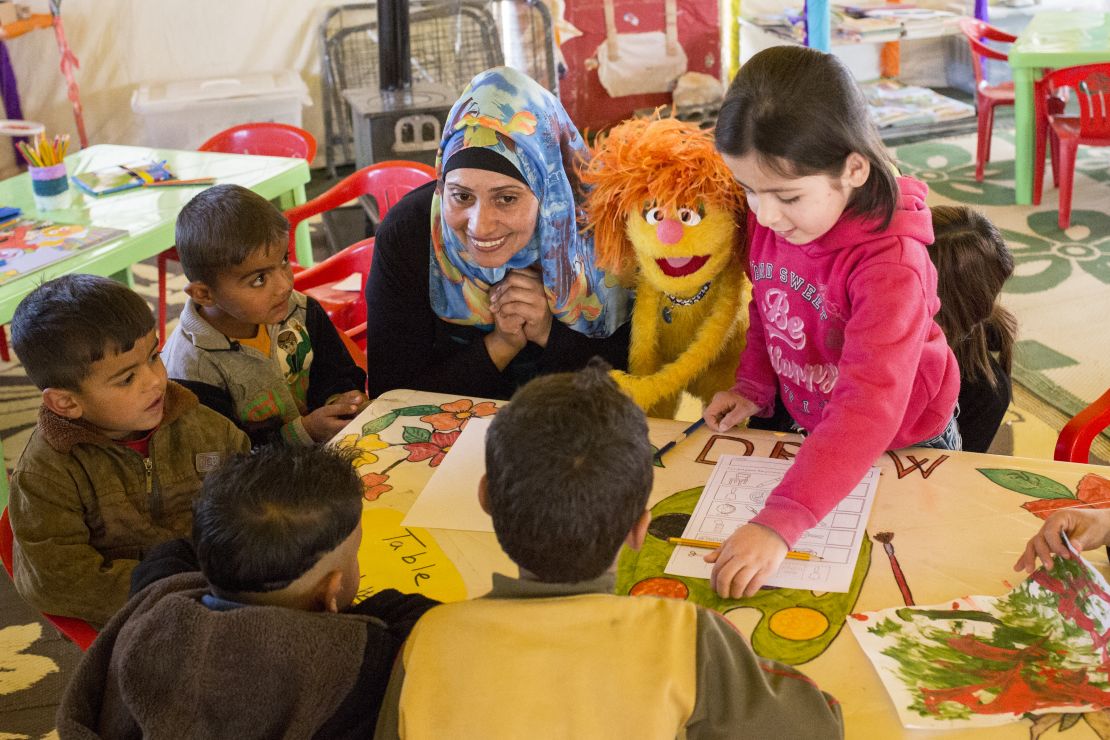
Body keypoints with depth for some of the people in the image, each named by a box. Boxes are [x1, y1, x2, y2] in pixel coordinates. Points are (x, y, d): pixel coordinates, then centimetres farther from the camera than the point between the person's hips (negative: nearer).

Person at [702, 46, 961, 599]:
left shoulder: (891, 262, -37)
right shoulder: (769, 220, -14)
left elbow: (870, 409, -45)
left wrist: (778, 523, -53)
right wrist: (752, 386, -9)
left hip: (904, 445, -5)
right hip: (812, 432, 6)